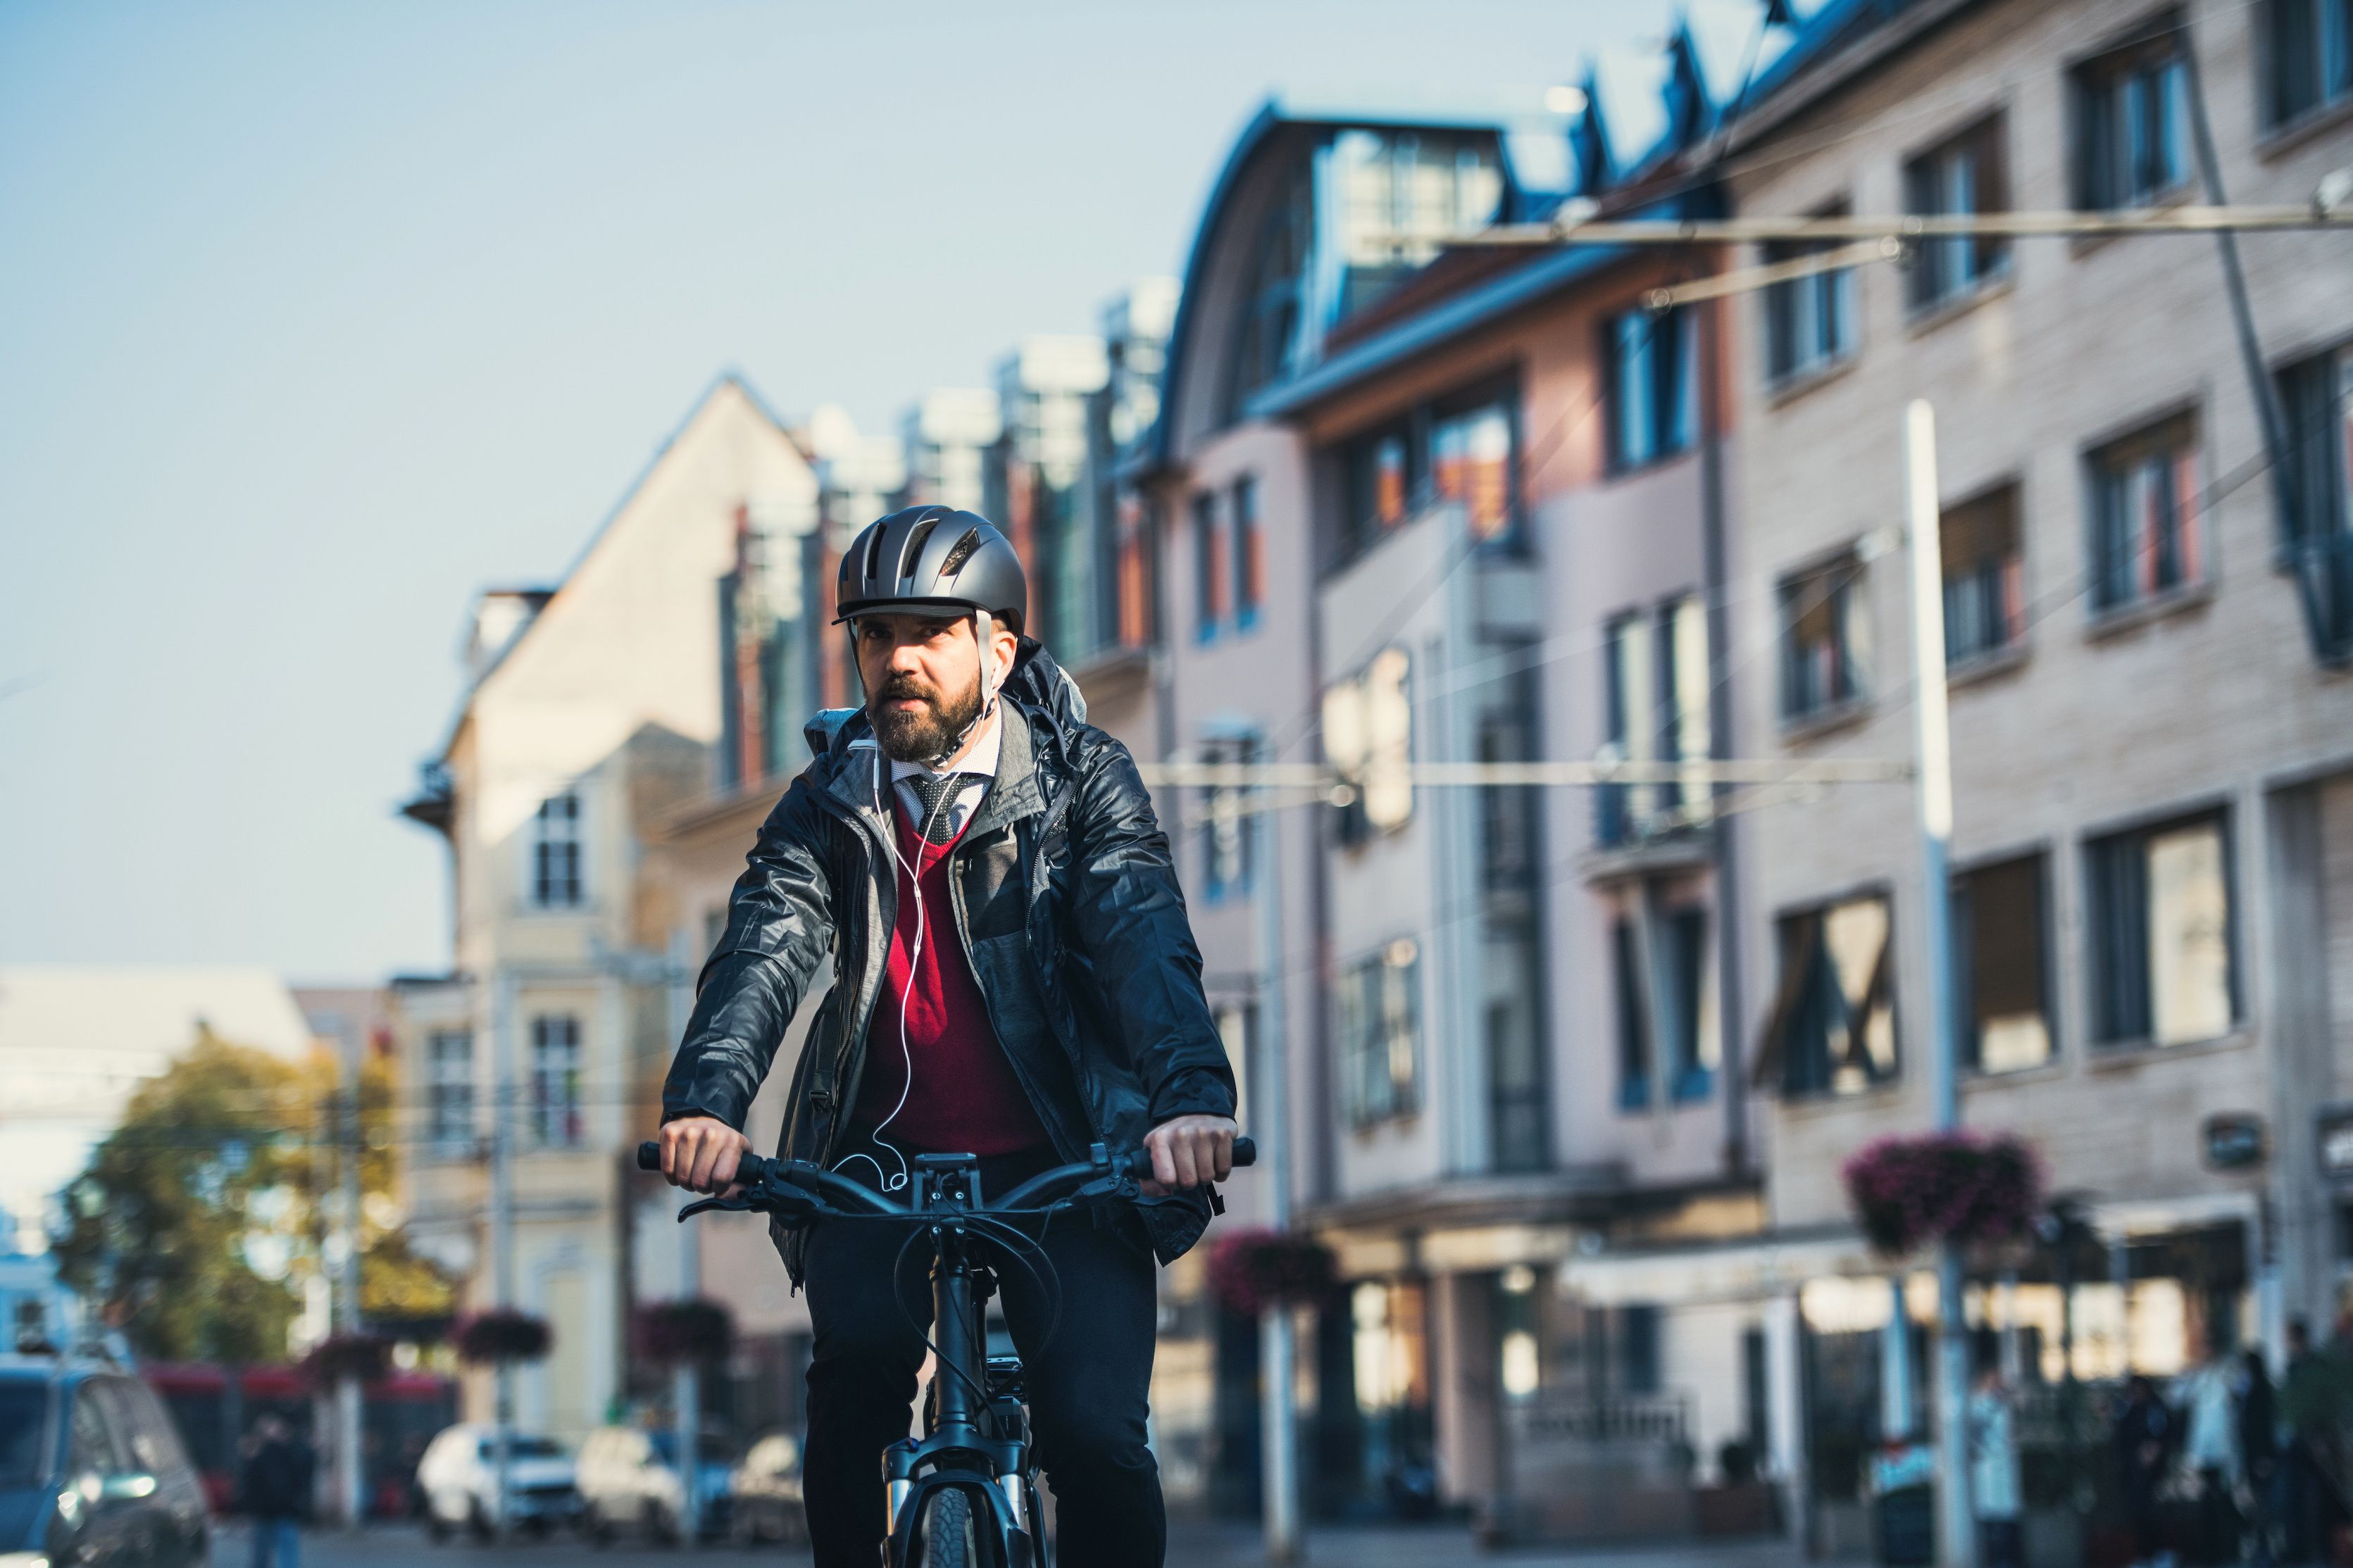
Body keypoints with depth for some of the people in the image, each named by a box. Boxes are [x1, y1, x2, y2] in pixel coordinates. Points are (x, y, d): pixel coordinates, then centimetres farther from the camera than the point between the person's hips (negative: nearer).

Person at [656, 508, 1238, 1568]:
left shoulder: (1083, 782, -3)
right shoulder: (830, 803, 2)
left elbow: (1145, 938, -19)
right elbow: (765, 946, -15)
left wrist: (1190, 1097, -40)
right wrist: (706, 1101, -36)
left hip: (1062, 1167, -1)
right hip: (883, 1161, 1)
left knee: (1095, 1436, -18)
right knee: (859, 1360, -26)